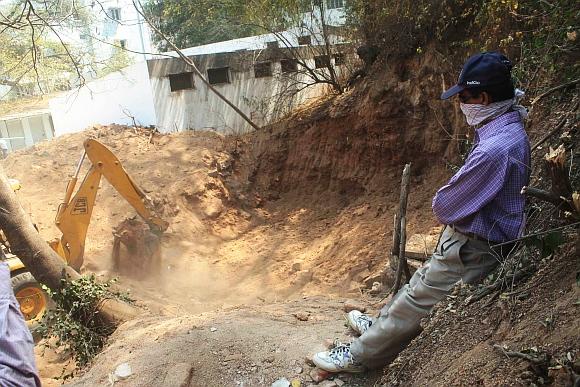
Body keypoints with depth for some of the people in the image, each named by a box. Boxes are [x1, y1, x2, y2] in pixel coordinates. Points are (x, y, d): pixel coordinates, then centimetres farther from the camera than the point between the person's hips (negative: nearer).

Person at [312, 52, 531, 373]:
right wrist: (449, 204, -3)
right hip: (468, 239, 9)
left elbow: (446, 207, -24)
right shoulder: (509, 126, 1)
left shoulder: (495, 149, -33)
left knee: (416, 302, 4)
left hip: (472, 250, -9)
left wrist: (442, 205, -2)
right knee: (421, 282, 24)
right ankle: (380, 325, 45)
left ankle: (360, 356, 19)